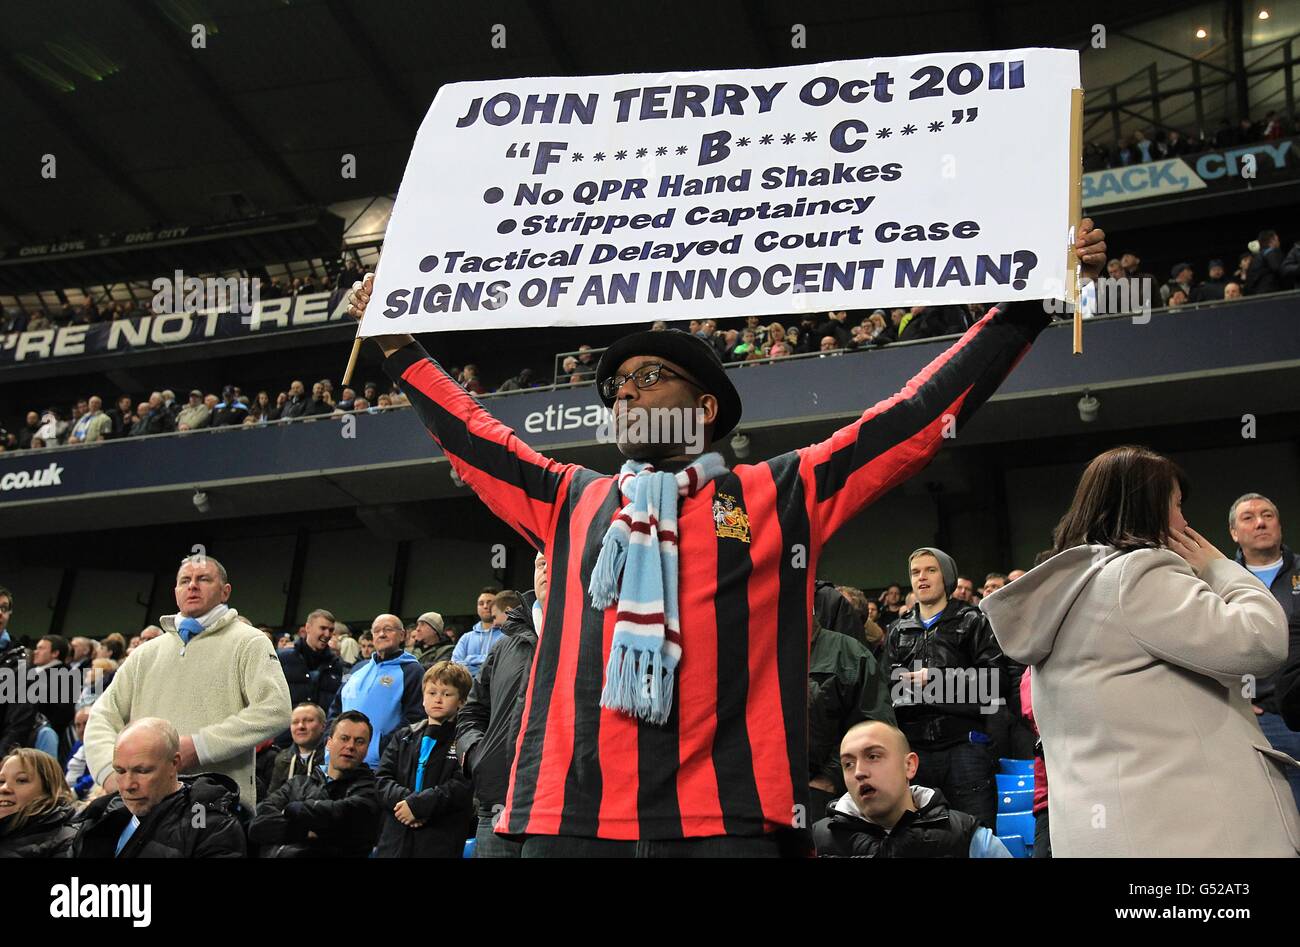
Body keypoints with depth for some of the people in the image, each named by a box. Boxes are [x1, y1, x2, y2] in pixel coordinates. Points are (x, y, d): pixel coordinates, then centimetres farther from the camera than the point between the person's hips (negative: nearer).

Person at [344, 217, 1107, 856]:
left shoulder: (781, 496, 9)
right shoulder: (574, 502, 19)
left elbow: (917, 416, 8)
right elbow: (472, 438, 31)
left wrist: (1031, 300, 7)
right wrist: (399, 349, 34)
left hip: (727, 819, -3)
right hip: (569, 817, 3)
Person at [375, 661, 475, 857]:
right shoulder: (404, 737, 17)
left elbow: (462, 788, -13)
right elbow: (382, 781, 8)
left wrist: (417, 805, -16)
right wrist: (403, 799, -12)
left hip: (442, 844, -5)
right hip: (394, 842, 5)